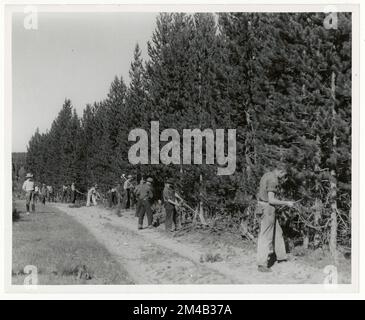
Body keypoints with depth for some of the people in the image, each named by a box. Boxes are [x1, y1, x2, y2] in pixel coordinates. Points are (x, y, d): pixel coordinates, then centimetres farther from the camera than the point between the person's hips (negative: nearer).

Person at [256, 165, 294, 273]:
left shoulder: (266, 175, 12)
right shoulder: (273, 180, -19)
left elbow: (261, 193, 19)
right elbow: (271, 200, -23)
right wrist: (286, 203, -12)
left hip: (262, 206, 10)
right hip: (268, 208, -10)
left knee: (277, 232, 20)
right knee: (266, 237, -4)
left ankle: (281, 256, 29)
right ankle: (262, 265, 1)